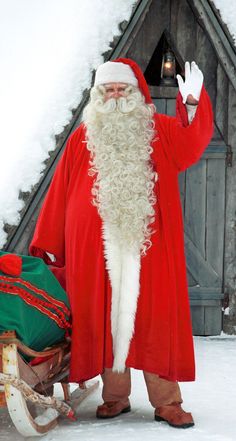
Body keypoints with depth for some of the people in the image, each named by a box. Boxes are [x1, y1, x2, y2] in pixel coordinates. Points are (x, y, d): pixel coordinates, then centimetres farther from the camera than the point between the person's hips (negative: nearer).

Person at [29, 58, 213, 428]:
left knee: (156, 318, 1)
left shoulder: (159, 131, 10)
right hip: (96, 248, 1)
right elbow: (60, 193, 9)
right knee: (105, 318, 5)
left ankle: (166, 401, 7)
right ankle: (115, 396, 17)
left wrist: (193, 104, -28)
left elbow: (189, 147, -11)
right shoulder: (82, 138, 10)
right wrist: (49, 245, 5)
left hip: (149, 247, -1)